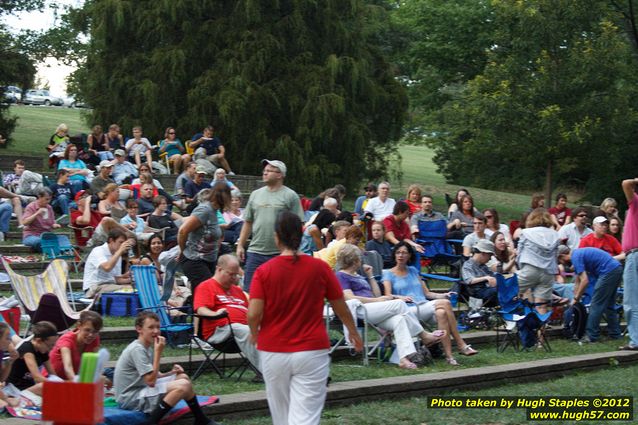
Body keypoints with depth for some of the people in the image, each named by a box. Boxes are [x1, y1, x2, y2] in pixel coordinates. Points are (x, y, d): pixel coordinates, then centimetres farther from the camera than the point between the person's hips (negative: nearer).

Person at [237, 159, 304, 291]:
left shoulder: (290, 196, -3)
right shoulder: (256, 194, 12)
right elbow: (248, 222, 15)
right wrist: (240, 245, 10)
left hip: (280, 254, -4)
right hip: (255, 251, 4)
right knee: (249, 290, 5)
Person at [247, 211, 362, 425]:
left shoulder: (264, 271, -5)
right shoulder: (319, 267, -3)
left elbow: (253, 314, -11)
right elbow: (341, 307, 7)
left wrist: (254, 334, 11)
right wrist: (353, 332, 26)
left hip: (273, 353, 1)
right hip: (311, 351, -1)